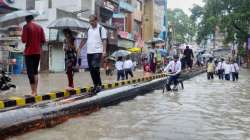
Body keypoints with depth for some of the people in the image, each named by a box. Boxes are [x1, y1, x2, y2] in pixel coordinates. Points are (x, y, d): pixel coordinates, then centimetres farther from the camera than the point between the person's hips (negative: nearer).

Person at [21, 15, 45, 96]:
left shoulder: (26, 26, -6)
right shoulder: (39, 27, 8)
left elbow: (24, 40, -11)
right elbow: (43, 40, 4)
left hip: (29, 52, -5)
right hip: (37, 52, 5)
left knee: (30, 72, -2)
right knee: (35, 71, 14)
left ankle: (33, 91, -6)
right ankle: (35, 91, 15)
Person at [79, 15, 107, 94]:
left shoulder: (101, 29, -2)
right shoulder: (88, 29, 16)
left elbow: (104, 40, -7)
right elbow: (85, 39, 22)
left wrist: (104, 51, -17)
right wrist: (79, 48, 18)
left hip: (97, 52, -6)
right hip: (89, 52, 6)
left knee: (95, 68, -16)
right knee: (91, 69, 7)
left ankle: (99, 85, -7)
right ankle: (95, 84, 17)